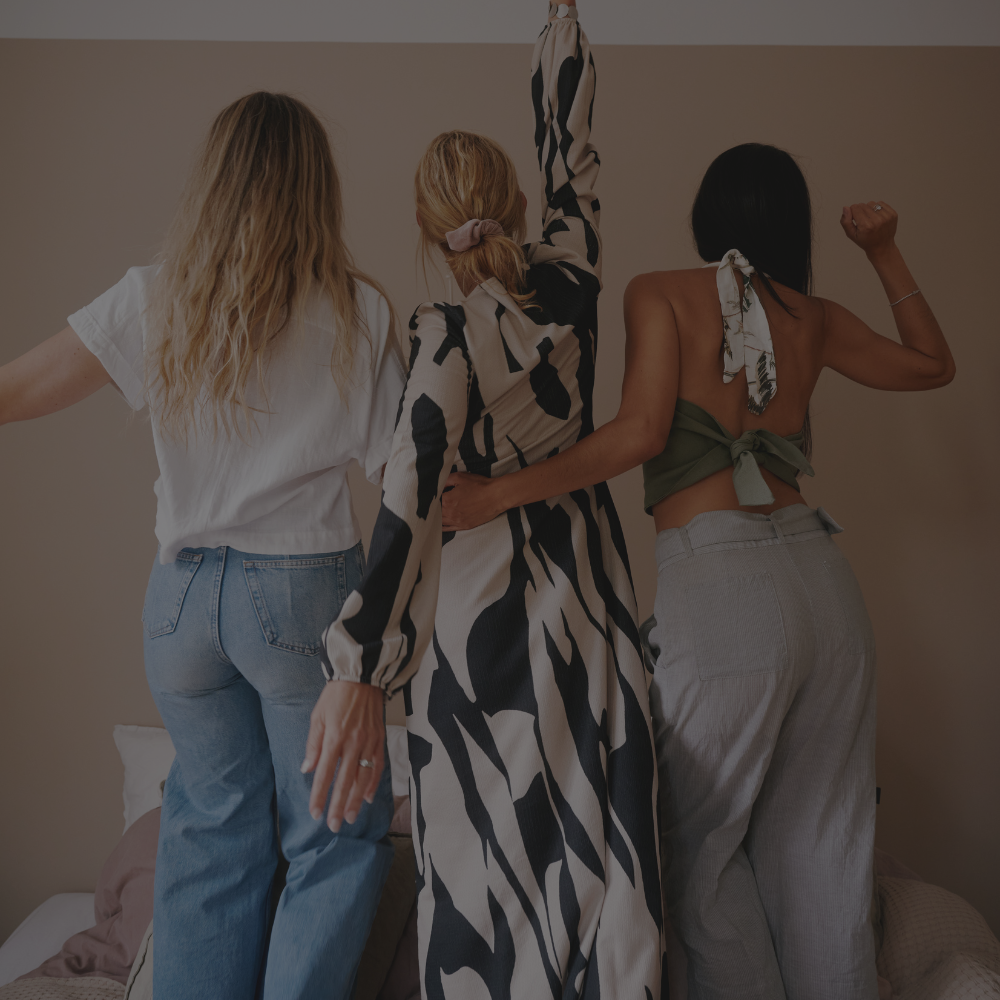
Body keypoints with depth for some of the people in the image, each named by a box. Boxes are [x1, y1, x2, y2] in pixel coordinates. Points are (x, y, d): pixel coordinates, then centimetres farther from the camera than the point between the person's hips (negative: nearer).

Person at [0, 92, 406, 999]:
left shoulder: (151, 300, 0)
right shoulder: (357, 311, -7)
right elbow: (403, 467, -5)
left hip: (182, 596, 4)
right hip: (306, 591, -3)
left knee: (212, 828, 18)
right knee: (337, 834, 10)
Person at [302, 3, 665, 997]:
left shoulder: (446, 333, -13)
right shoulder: (569, 282, -2)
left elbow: (411, 490, -24)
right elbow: (568, 148, 15)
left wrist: (361, 667, -26)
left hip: (479, 603, -3)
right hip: (585, 591, 4)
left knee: (488, 857, 7)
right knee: (598, 843, 9)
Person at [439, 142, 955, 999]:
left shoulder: (660, 294, 1)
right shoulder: (814, 317, 12)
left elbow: (640, 433, -11)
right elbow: (934, 365, 27)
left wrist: (498, 495, -9)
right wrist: (884, 253, 28)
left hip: (717, 583, -5)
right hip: (819, 574, 5)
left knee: (704, 849, 9)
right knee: (823, 844, 15)